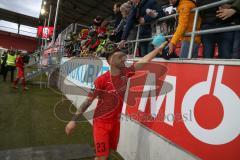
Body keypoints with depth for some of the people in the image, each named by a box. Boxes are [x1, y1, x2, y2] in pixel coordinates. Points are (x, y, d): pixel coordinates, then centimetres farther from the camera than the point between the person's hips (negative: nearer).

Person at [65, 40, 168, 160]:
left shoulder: (125, 73, -8)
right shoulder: (101, 80, -22)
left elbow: (144, 60, -3)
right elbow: (88, 101, -18)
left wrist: (160, 48, 1)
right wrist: (74, 120, -18)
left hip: (115, 121, 5)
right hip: (101, 122, -5)